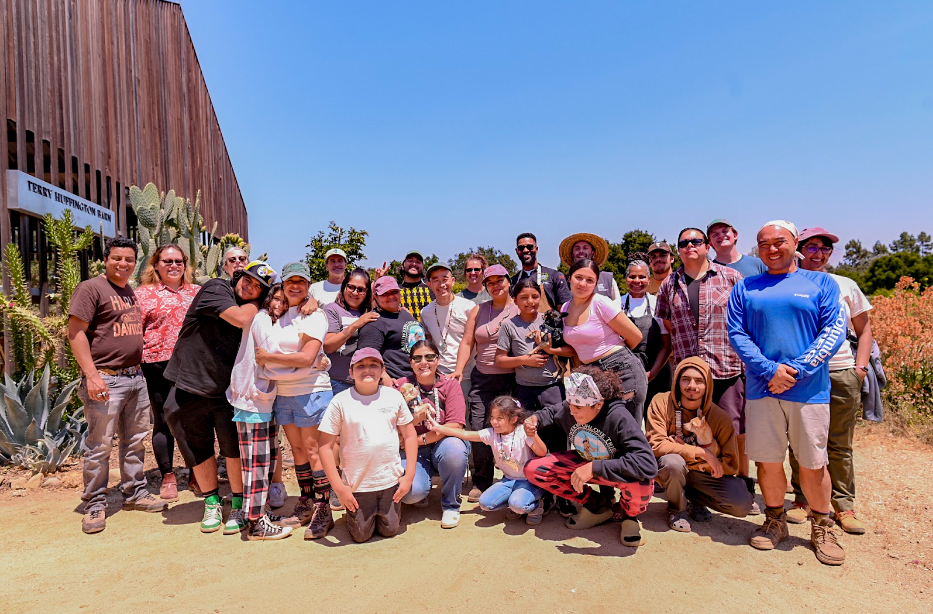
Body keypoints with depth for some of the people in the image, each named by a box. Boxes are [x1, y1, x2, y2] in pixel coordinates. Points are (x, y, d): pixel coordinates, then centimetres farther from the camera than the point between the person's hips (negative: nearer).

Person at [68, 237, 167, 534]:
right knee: (99, 445, -1)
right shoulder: (91, 288, -7)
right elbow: (76, 332, -13)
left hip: (135, 377, 8)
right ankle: (95, 505, 12)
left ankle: (135, 493, 26)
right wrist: (91, 375, -20)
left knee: (135, 440, 14)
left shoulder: (131, 292, 16)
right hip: (106, 380, -8)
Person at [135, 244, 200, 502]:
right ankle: (168, 477, 19)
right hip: (159, 366, -2)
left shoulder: (197, 292, 14)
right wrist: (135, 365, -8)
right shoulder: (144, 294, 4)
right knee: (163, 422, 6)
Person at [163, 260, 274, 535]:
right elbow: (241, 319, -23)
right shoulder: (215, 289, -10)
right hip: (189, 388, -2)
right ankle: (212, 503, 31)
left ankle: (239, 506, 11)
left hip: (226, 391, 2)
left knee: (234, 446, -7)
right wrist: (256, 304, -6)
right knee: (198, 450, 12)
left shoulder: (256, 311, 5)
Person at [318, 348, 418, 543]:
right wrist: (338, 487, -11)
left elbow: (409, 435, 3)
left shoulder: (393, 396, -2)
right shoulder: (341, 401, -10)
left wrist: (409, 476, -2)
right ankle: (353, 512, 39)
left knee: (389, 530, 14)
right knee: (361, 535, 11)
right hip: (357, 484, -2)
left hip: (391, 481, 2)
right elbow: (326, 446, -8)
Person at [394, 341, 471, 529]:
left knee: (454, 449, -35)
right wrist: (414, 419, -19)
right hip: (413, 451, 0)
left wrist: (421, 439, -16)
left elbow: (455, 425, -13)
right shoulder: (402, 386, 0)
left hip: (443, 445, 0)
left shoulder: (450, 384, -3)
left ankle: (451, 505, -6)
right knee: (410, 491, -27)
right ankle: (422, 492, 16)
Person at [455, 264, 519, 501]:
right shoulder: (478, 311, 12)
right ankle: (481, 482, 16)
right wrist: (459, 370, -3)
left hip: (512, 379, -3)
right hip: (482, 379, 3)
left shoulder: (520, 310, 3)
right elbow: (467, 342, 8)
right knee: (478, 429, 0)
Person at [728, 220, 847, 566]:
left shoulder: (821, 283, 7)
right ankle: (775, 521, 27)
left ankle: (822, 528, 26)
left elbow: (834, 331, -3)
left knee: (812, 462, 5)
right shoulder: (744, 288, 10)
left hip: (809, 389, -1)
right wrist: (770, 370, -12)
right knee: (767, 459, 7)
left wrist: (797, 370, -14)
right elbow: (737, 334, 2)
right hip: (762, 388, 1)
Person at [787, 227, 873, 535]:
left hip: (842, 374, 2)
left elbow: (863, 328, 16)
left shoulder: (846, 286, 9)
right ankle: (802, 500, 19)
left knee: (840, 446, 8)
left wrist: (861, 366, 5)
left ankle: (844, 506, 20)